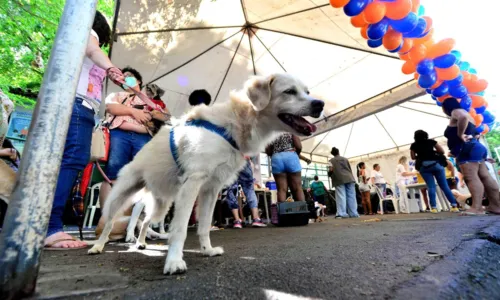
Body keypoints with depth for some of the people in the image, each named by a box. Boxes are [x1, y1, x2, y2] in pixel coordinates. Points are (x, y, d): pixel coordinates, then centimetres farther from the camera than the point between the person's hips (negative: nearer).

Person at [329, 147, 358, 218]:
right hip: (349, 178, 4)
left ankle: (341, 213, -11)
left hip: (339, 180, -3)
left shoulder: (332, 160, 6)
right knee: (351, 196, 5)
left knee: (341, 197, -6)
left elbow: (331, 170, -7)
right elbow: (350, 169, 17)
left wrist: (331, 175, 13)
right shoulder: (345, 159, 18)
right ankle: (353, 213, 6)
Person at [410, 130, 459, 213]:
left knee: (431, 186, -2)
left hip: (423, 166, -1)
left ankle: (433, 207, -9)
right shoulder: (431, 141, 11)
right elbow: (442, 151, 8)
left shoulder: (414, 145, 7)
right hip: (436, 163, 1)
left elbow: (413, 157, 6)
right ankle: (454, 206, 2)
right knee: (444, 185, 5)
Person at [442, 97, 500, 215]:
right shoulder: (461, 113, 29)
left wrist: (460, 134, -21)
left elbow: (463, 117, -28)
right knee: (485, 177, 7)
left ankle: (477, 208, -23)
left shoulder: (456, 111, -2)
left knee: (471, 178, -17)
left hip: (467, 150, -11)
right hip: (473, 148, 11)